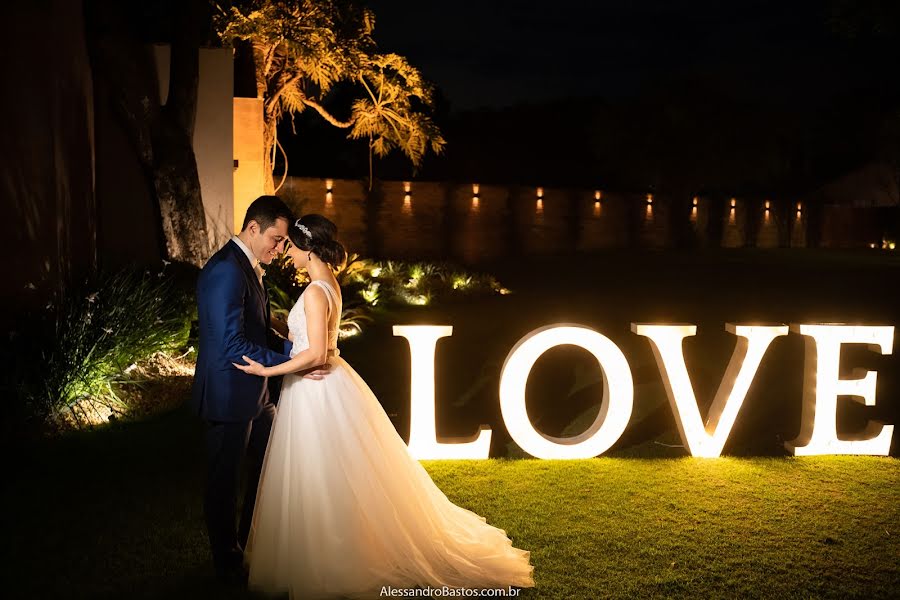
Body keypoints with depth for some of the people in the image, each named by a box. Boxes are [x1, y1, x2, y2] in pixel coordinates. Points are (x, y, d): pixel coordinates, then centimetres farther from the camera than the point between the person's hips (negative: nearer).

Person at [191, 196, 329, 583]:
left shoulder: (248, 267, 9)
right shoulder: (225, 271, -23)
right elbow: (232, 344, -28)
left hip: (254, 393, 10)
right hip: (229, 395, -10)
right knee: (224, 482, 10)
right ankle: (227, 560, 30)